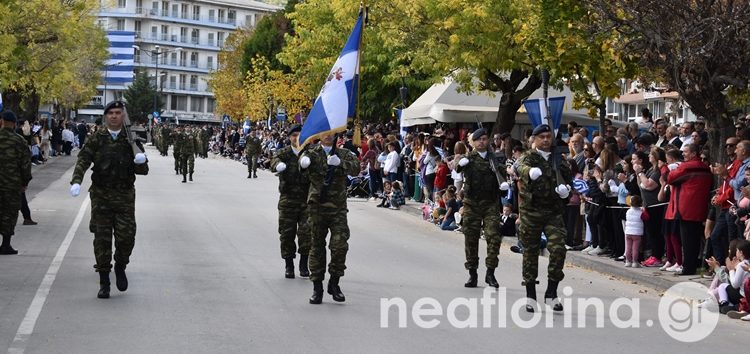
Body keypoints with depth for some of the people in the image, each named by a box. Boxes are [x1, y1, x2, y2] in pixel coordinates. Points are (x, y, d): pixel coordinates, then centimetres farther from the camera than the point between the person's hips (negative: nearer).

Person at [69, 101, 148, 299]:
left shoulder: (131, 139, 6)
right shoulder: (97, 139, 4)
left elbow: (143, 171, 7)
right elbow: (83, 160, -6)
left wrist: (141, 162, -17)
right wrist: (76, 181, -23)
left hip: (125, 195, 0)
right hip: (101, 195, 0)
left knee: (126, 236, -7)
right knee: (102, 239, 2)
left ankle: (120, 267, 23)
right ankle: (104, 282, 12)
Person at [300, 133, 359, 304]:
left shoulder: (343, 154, 8)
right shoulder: (313, 153, 4)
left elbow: (356, 168, -9)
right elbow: (304, 160, -17)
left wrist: (340, 163, -27)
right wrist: (304, 161, -42)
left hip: (338, 207, 0)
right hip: (317, 205, 0)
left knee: (340, 245, -10)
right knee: (317, 246, 6)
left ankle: (334, 283, 8)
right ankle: (317, 287, 15)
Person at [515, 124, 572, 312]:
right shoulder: (529, 157, 0)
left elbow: (568, 179, 19)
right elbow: (520, 167, -23)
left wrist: (566, 188, -6)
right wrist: (530, 171, -48)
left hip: (554, 211, 2)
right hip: (531, 210, -2)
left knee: (558, 248, -12)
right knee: (530, 251, 4)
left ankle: (552, 291, 2)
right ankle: (530, 295, 15)